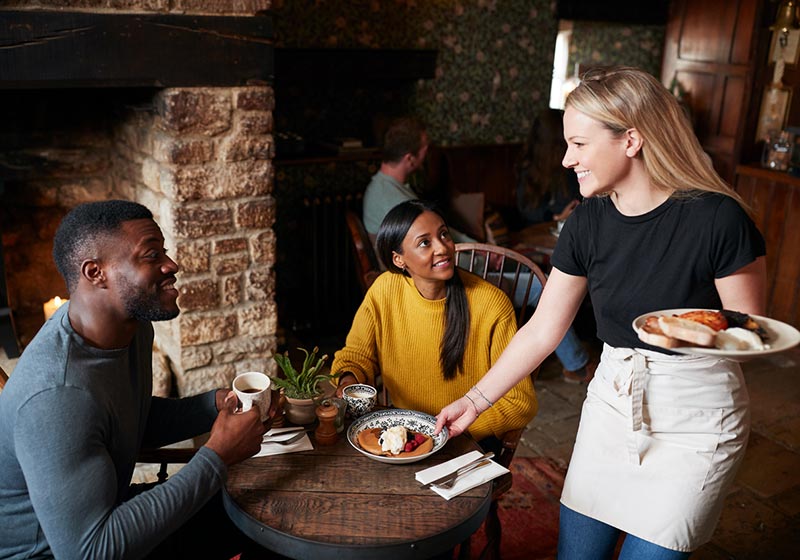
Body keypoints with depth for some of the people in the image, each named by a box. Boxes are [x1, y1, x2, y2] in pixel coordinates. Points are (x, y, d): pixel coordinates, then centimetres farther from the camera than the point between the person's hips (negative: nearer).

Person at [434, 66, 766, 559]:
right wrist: (474, 402, 1)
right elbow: (542, 331, 0)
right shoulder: (589, 223, -5)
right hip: (612, 402, 4)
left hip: (695, 418, -4)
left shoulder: (716, 218, -19)